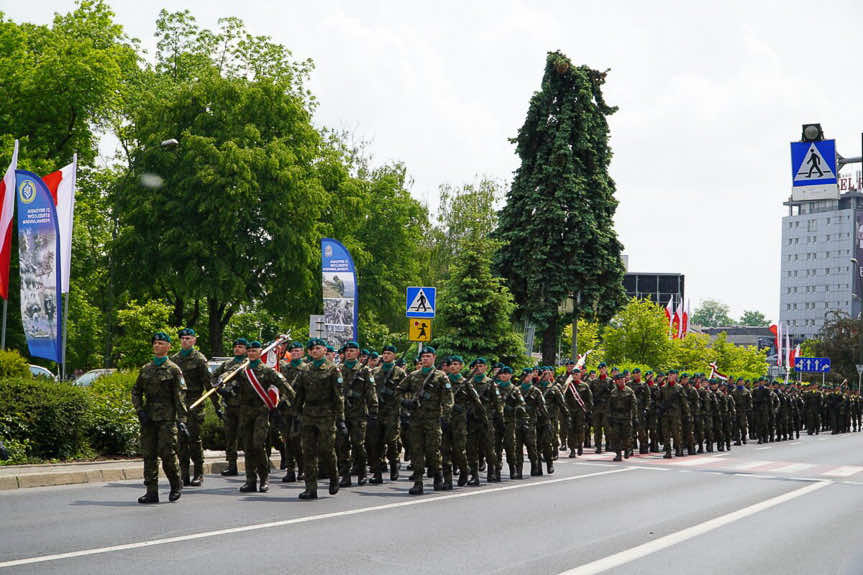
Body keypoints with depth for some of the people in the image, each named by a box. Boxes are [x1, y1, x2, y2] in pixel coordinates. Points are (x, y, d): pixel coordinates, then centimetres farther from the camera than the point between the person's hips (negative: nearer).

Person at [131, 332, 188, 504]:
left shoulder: (173, 369, 1)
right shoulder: (145, 369, 15)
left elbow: (179, 395, -4)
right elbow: (136, 391, 17)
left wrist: (181, 420, -11)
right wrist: (140, 411, 1)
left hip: (167, 418, -5)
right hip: (148, 418, 5)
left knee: (167, 453, -9)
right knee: (148, 455, 3)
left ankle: (176, 485, 13)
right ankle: (151, 492, 7)